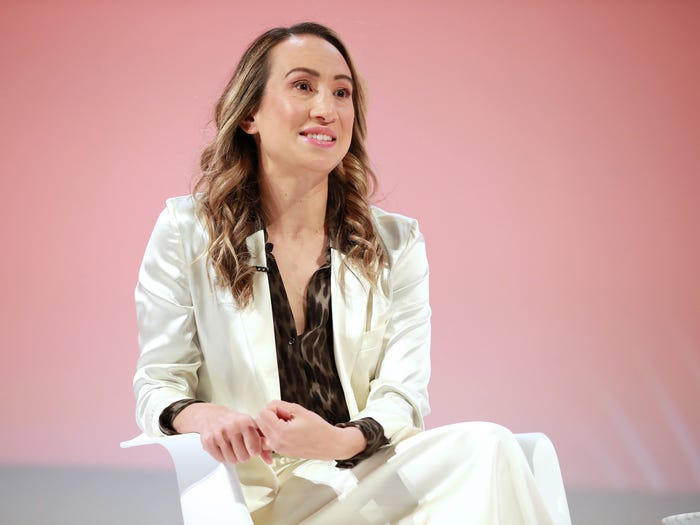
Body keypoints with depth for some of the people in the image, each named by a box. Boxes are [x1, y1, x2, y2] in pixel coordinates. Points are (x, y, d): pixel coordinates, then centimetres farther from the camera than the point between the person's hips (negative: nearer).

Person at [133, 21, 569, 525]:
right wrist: (198, 415, -22)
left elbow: (404, 392, 1)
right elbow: (158, 384, 3)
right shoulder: (185, 231, 5)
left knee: (487, 447, -31)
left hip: (367, 475, 4)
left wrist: (342, 441, -22)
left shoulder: (396, 242, 11)